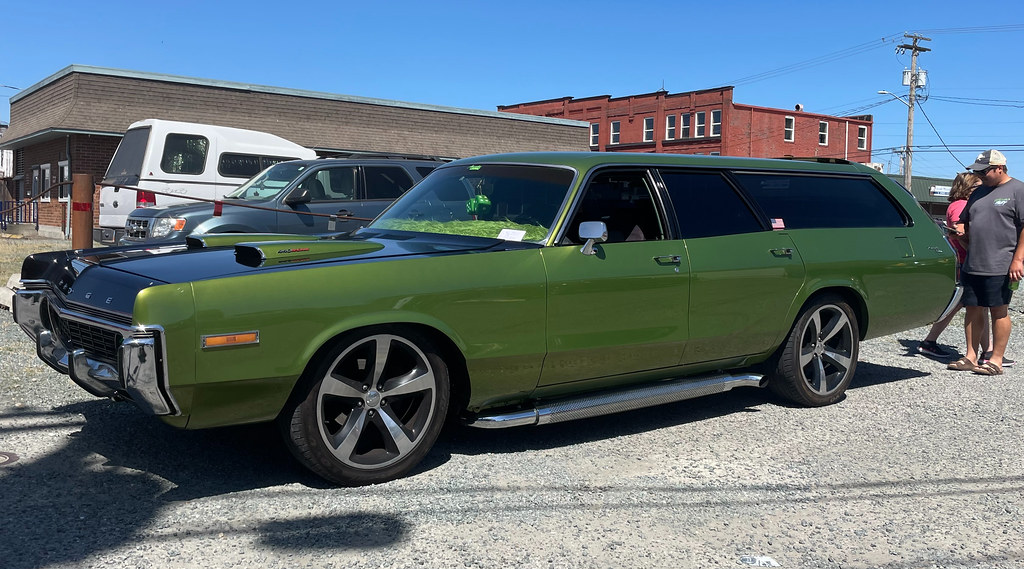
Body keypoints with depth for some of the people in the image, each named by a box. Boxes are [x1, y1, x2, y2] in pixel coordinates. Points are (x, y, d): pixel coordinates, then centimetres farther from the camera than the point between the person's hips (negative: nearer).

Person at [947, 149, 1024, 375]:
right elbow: (965, 221, 28)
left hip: (1000, 267, -7)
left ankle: (996, 360, 4)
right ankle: (971, 357, 16)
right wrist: (960, 230, 4)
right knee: (973, 310, 8)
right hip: (972, 264, 7)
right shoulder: (979, 192, 19)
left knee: (999, 311, -2)